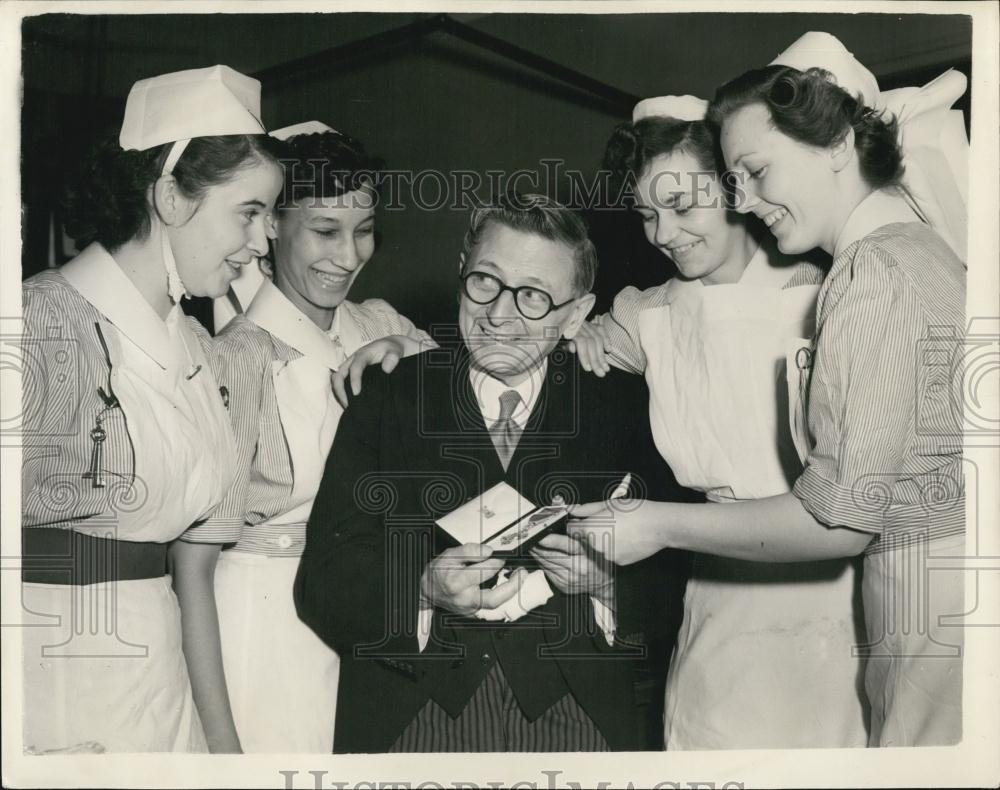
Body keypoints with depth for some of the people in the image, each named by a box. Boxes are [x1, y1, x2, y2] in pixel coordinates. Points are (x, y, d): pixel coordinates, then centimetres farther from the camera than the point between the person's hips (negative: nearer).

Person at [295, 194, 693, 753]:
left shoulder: (621, 406, 4)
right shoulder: (387, 397, 3)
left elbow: (676, 570, 1)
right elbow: (323, 581, -4)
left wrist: (608, 577, -17)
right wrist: (425, 590, -20)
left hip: (574, 716, 0)